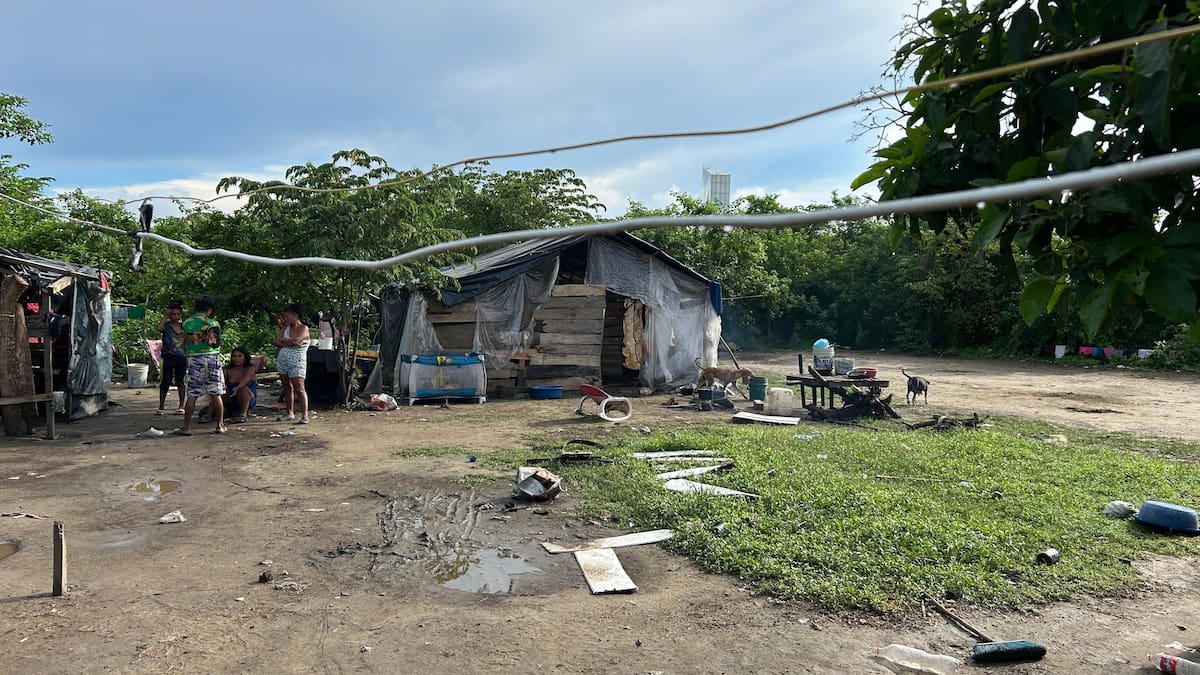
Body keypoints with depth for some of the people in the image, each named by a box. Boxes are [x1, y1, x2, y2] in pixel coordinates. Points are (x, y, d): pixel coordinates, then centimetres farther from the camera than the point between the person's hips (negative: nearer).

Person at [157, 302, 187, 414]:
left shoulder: (183, 326, 10)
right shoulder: (166, 326, -1)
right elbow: (159, 328, -24)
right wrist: (165, 316, -17)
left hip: (182, 357, 2)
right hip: (169, 357, -2)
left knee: (180, 381, 5)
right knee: (165, 381, -2)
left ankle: (181, 406, 11)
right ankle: (161, 406, 7)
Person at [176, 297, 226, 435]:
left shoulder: (186, 323, 1)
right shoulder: (214, 323, -3)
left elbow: (184, 345, 3)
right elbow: (218, 343, 2)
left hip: (194, 360, 1)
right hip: (213, 358, -1)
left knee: (192, 395, 3)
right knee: (216, 394, 5)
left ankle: (186, 427, 5)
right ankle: (220, 425, 9)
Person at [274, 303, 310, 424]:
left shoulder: (303, 328, -5)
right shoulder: (286, 327, 13)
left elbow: (295, 340, -21)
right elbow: (277, 343, 5)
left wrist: (282, 340, -5)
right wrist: (282, 328, -2)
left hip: (297, 363, -7)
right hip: (283, 361, 7)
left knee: (299, 389, -11)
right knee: (287, 388, 10)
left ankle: (304, 415, -12)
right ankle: (290, 413, 19)